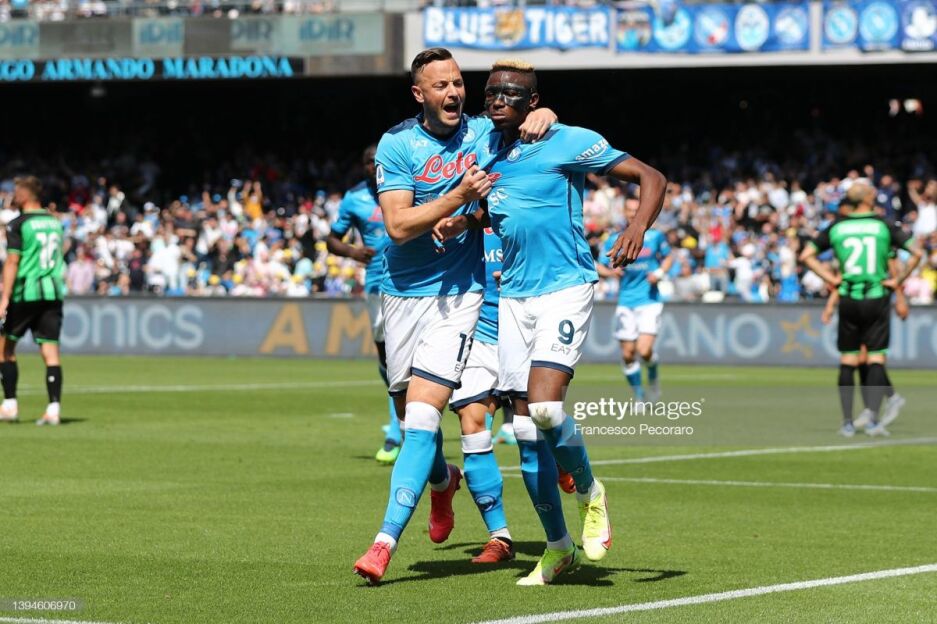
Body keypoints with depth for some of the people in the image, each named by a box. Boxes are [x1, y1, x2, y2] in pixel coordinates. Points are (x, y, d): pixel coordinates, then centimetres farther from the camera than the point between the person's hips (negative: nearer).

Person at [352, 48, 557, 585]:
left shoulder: (483, 132, 0)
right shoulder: (397, 145, -4)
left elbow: (532, 119, 15)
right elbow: (399, 225, -12)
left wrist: (543, 115, -9)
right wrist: (460, 195, -22)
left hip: (460, 293, -2)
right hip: (404, 293, 2)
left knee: (422, 416, -15)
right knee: (410, 415, 13)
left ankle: (387, 539, -18)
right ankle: (442, 480, 47)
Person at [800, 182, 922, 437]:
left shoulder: (837, 227, 4)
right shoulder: (883, 226, -2)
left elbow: (806, 255, 5)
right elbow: (916, 253, -8)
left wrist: (831, 278, 7)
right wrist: (898, 280, 0)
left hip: (848, 299, 2)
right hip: (877, 298, -2)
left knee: (847, 362, 8)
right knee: (876, 360, 1)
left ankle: (848, 422, 7)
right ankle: (873, 419, -11)